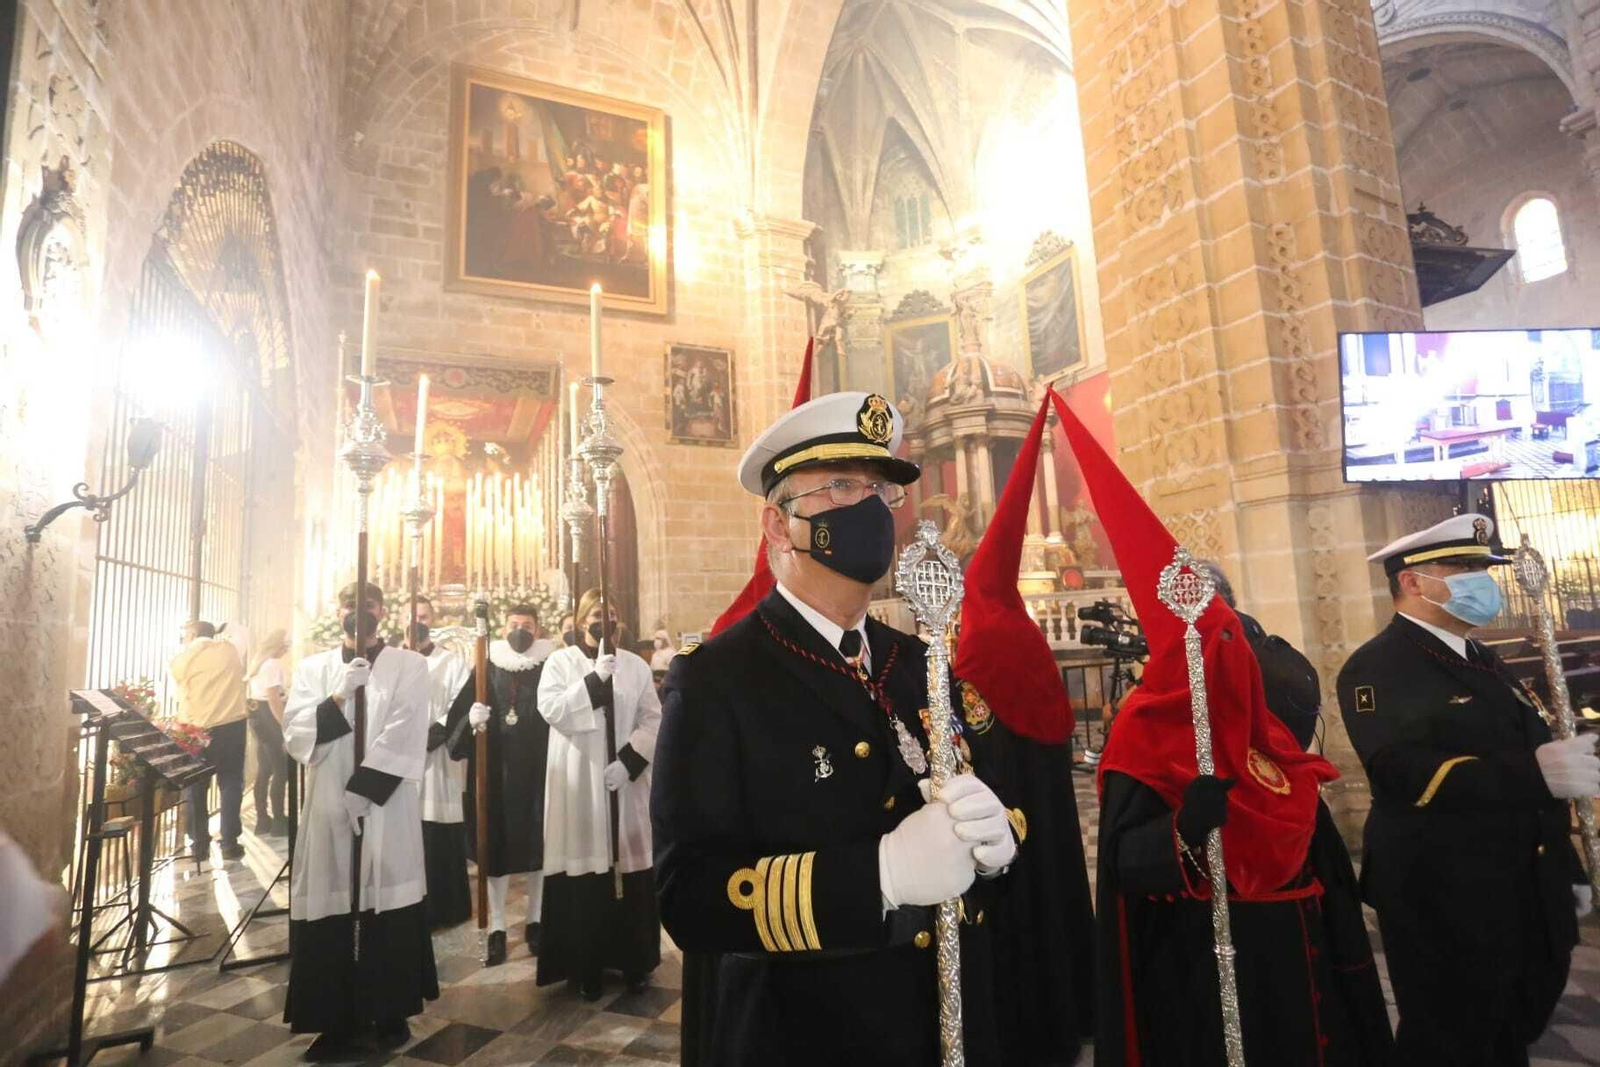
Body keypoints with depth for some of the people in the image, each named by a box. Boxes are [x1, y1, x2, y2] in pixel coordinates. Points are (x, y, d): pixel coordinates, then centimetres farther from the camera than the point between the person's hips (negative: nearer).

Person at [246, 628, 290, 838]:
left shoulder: (259, 662, 14)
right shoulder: (273, 664, -15)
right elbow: (273, 700, -20)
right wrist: (285, 726, -20)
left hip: (257, 716, 10)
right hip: (268, 718, -10)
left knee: (264, 770, 13)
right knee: (281, 770, -4)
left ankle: (263, 820, 18)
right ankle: (278, 822, 1)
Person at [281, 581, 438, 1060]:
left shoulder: (409, 665, 1)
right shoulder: (313, 668, 10)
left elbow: (404, 737, -8)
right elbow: (295, 735, 0)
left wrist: (360, 792, -14)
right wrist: (339, 697, -14)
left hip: (387, 809, -2)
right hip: (327, 809, 2)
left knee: (387, 913, 4)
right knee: (329, 916, 5)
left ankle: (390, 1016, 20)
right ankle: (339, 1021, 20)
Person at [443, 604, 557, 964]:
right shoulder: (487, 667, 3)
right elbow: (458, 714, -2)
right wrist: (471, 717, -23)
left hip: (538, 771, 0)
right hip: (495, 771, 1)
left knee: (537, 844, 7)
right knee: (496, 845, 5)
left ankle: (534, 921, 23)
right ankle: (497, 928, 16)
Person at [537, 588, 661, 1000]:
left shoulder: (635, 665, 5)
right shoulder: (560, 662, 1)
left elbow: (654, 719, 2)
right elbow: (551, 709, -14)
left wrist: (628, 760, -11)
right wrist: (597, 676, -20)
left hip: (626, 783, 2)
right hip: (579, 786, -1)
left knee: (630, 871, 5)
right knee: (584, 870, 0)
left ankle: (633, 959, 21)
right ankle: (586, 966, 15)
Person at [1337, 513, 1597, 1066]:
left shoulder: (1483, 662, 14)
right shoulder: (1377, 667, -16)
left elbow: (1534, 754, 19)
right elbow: (1405, 773, -28)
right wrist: (1533, 772, -33)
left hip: (1528, 898, 9)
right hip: (1446, 907, -8)